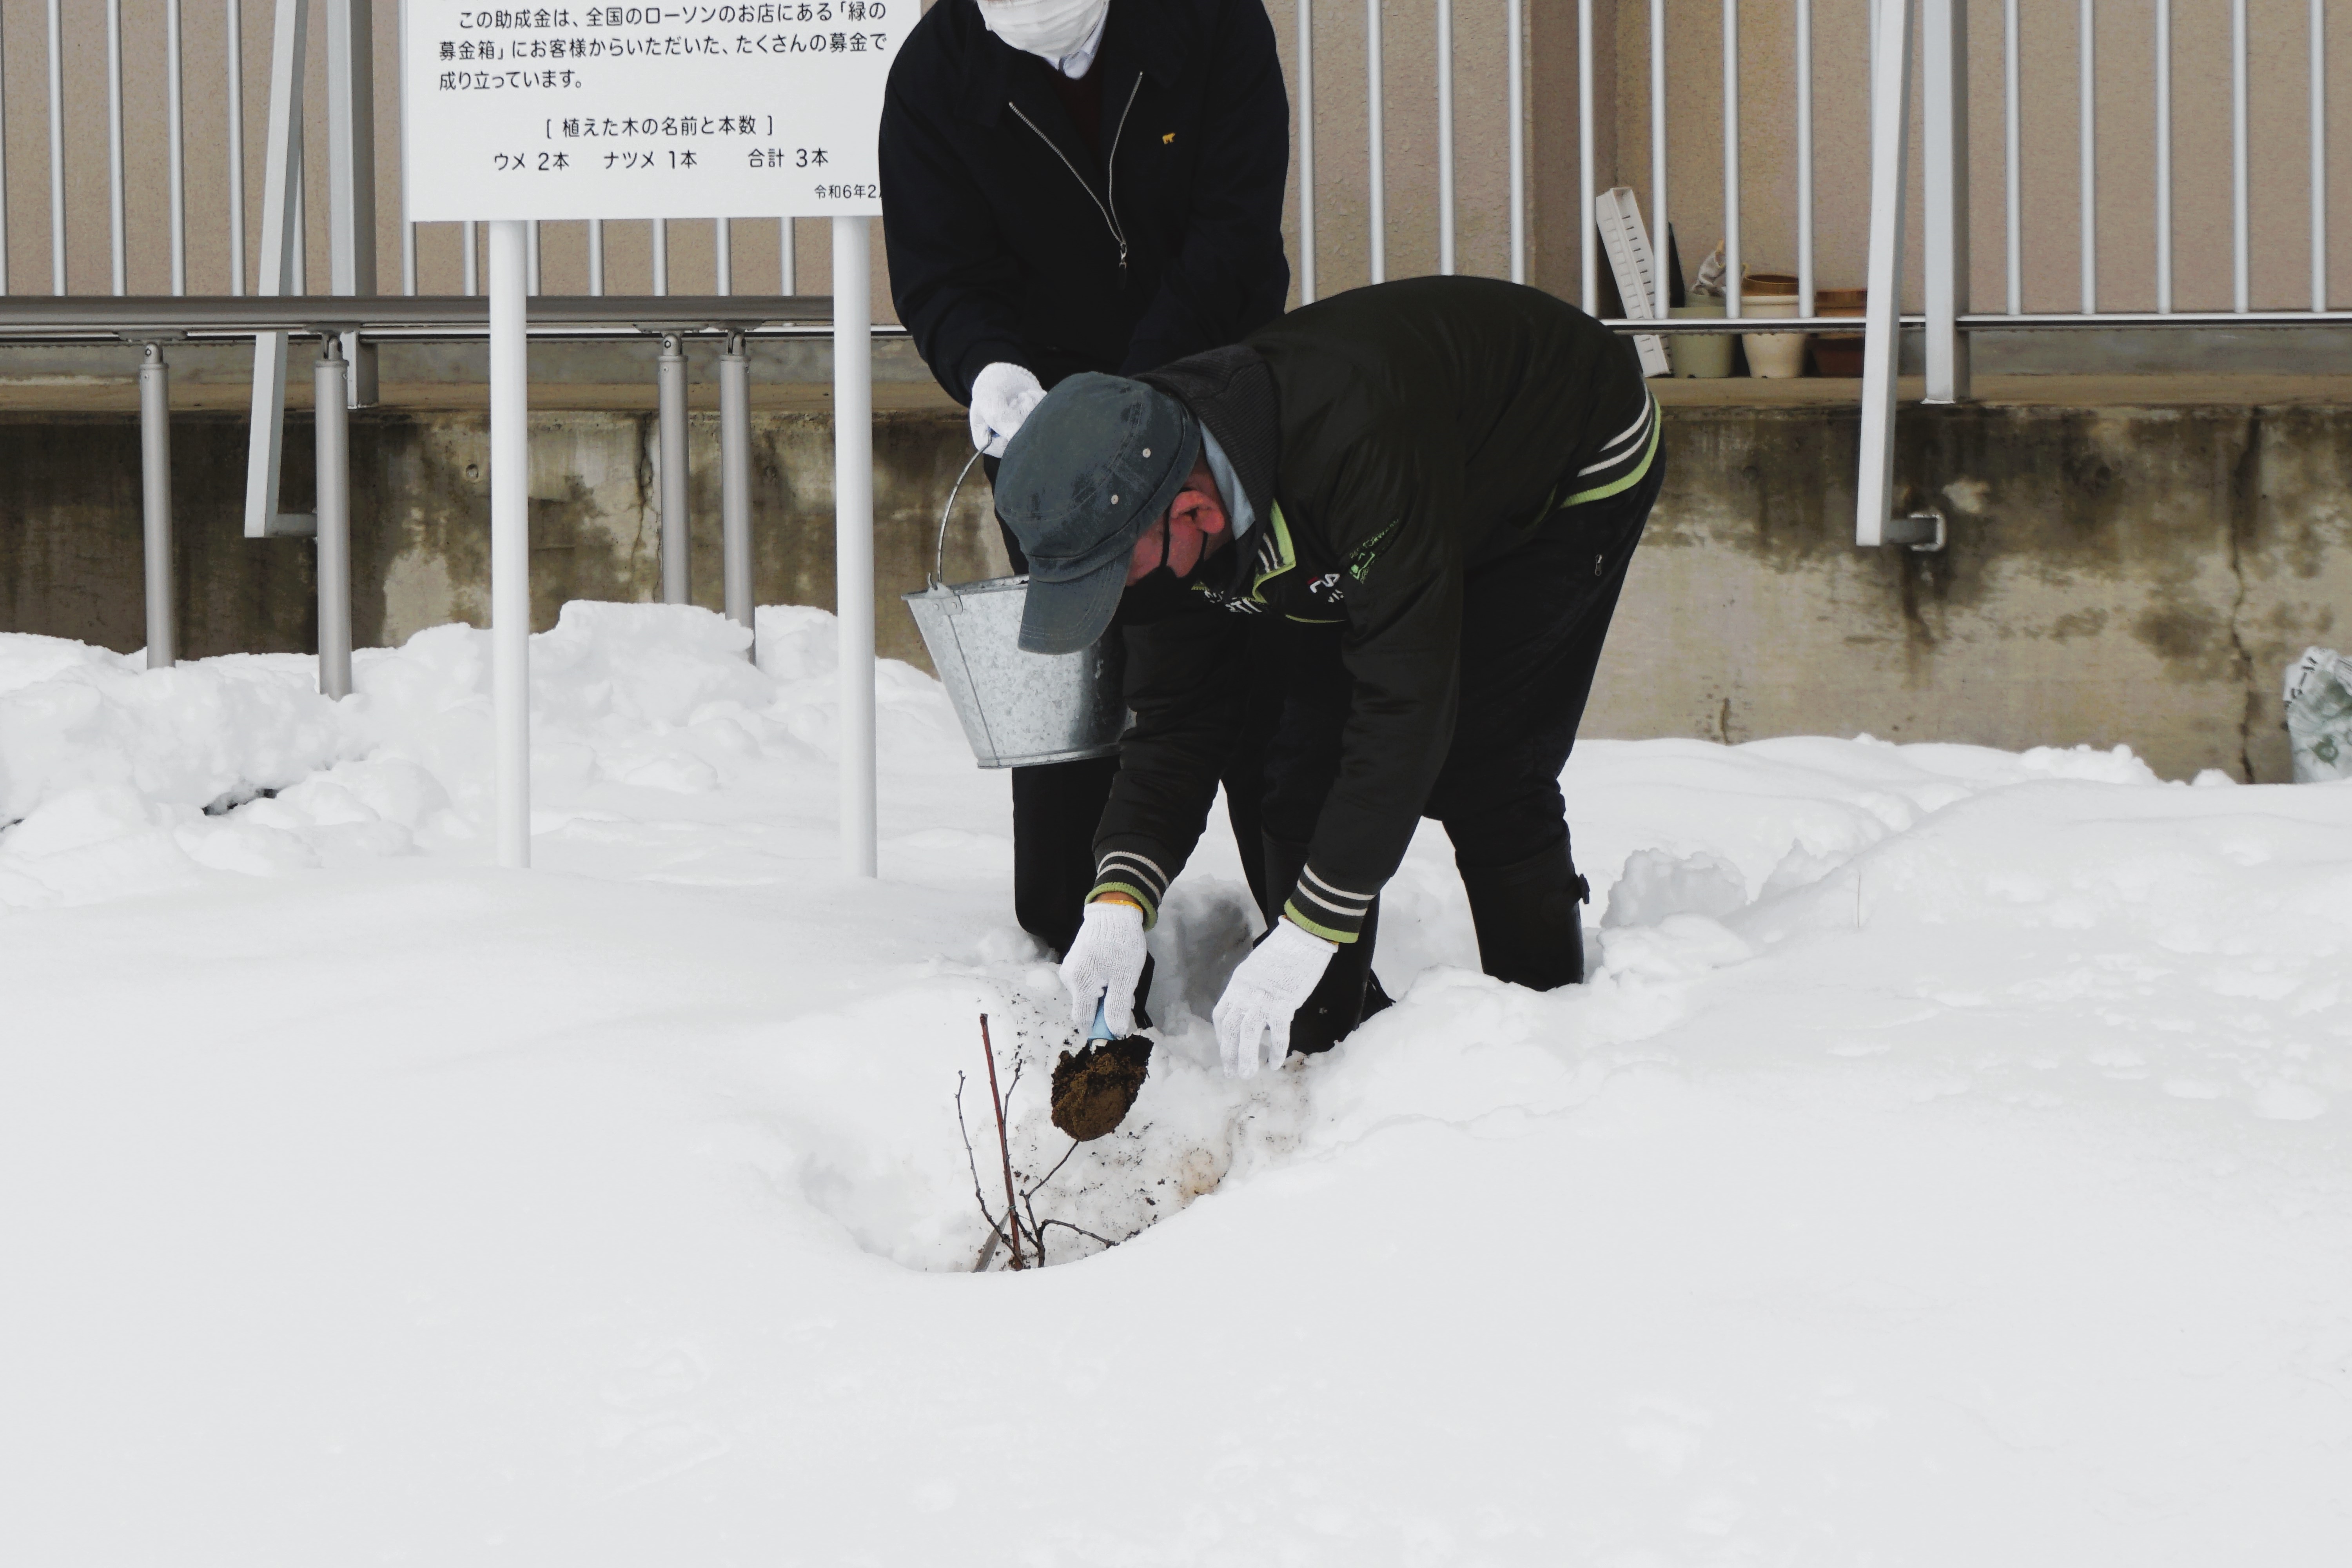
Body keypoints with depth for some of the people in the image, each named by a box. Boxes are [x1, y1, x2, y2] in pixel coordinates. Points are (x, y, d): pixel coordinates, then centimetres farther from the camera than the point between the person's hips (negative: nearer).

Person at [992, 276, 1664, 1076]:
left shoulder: (1362, 441, -46)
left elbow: (1408, 702, -44)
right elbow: (1173, 718, -12)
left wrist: (1308, 934, -44)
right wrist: (1120, 897, -30)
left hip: (1580, 469, -7)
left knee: (1481, 776, -16)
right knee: (1307, 756, -4)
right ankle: (1313, 1043, 7)